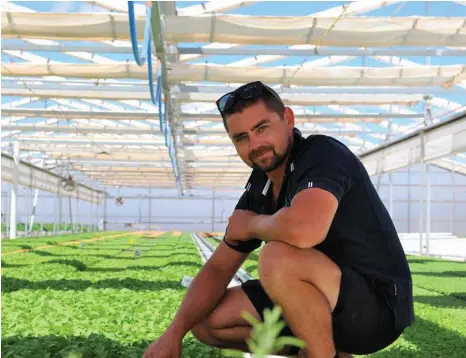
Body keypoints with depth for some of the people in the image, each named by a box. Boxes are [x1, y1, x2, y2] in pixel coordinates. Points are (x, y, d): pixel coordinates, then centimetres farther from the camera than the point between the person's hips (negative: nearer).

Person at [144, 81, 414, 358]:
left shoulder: (323, 155, -19)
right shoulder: (259, 190, 5)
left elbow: (303, 231, -40)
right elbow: (218, 268, 7)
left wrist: (251, 224, -17)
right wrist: (175, 332, -6)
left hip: (379, 304, -8)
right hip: (329, 305, 8)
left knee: (277, 258, -33)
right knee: (207, 320, 5)